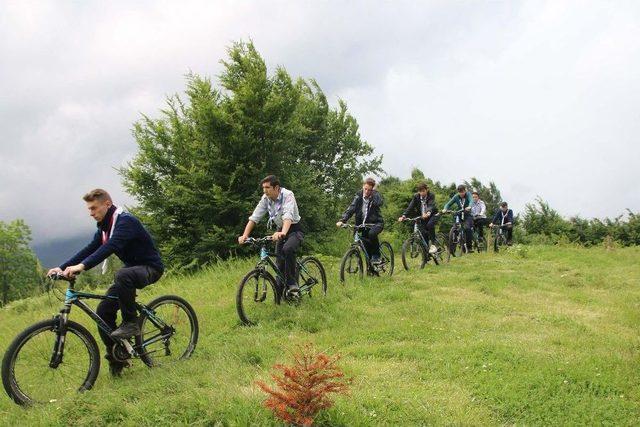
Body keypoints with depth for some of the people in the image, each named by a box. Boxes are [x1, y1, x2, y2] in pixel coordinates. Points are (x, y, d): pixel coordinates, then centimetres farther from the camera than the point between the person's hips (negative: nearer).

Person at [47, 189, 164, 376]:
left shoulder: (126, 221, -21)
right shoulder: (105, 226, 9)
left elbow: (110, 247, -36)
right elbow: (90, 249, 4)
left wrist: (82, 266, -45)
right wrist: (62, 267, -8)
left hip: (150, 268, -9)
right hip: (132, 268, 9)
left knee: (122, 275, -40)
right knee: (104, 311, -4)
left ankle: (131, 323, -22)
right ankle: (115, 358, 10)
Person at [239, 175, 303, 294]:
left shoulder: (287, 195, -24)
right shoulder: (265, 198, -7)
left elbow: (288, 216, -40)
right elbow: (254, 217, -9)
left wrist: (283, 233, -57)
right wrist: (245, 235, -23)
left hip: (294, 229, -6)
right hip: (280, 231, 6)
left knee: (287, 249, -33)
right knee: (280, 262, 1)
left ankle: (292, 284, -22)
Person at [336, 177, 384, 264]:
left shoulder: (375, 195, -6)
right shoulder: (359, 196, 0)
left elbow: (380, 203, -27)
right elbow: (351, 208, -9)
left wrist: (373, 193, -18)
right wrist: (342, 220, -21)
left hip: (376, 223, -3)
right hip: (364, 224, 3)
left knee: (372, 233, -34)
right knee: (366, 246, -4)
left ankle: (376, 256, -16)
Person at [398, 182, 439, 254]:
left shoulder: (431, 195, -17)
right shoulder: (416, 197, -8)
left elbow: (431, 205, -34)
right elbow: (410, 207, -18)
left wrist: (428, 213, -56)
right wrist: (404, 215, -36)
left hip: (432, 215, -3)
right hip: (422, 217, 3)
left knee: (430, 224, -33)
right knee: (423, 234, -7)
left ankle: (433, 244, -22)